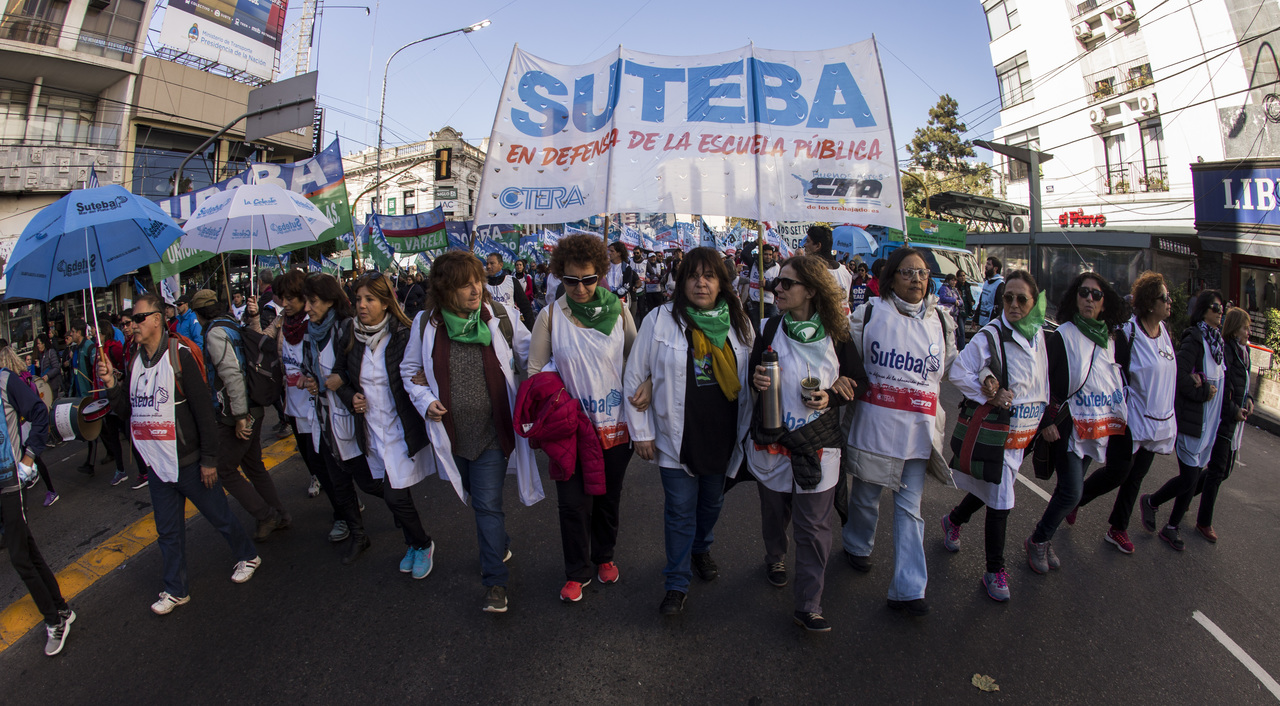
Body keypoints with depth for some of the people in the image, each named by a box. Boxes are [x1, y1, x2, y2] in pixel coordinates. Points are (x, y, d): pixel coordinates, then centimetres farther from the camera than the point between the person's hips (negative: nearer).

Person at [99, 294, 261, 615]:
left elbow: (203, 410, -14)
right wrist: (111, 384, -9)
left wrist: (209, 459, -15)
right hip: (157, 465, 6)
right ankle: (176, 591, 28)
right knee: (168, 532, 14)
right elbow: (127, 412, 9)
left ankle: (248, 556, 31)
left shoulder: (179, 356, -13)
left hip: (189, 462, -6)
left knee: (220, 517, 9)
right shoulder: (133, 361, 6)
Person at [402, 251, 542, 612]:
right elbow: (410, 370, 8)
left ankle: (496, 582, 11)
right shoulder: (426, 323, -5)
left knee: (488, 504, -3)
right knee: (477, 499, 20)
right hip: (451, 432, 3)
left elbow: (529, 355, 3)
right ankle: (500, 545, 47)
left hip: (491, 432, -3)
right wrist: (425, 400, -8)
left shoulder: (500, 316, -8)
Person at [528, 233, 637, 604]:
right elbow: (535, 370, -1)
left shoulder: (618, 310, -4)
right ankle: (577, 571, 30)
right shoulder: (550, 316, -7)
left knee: (609, 497, 18)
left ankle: (604, 556, 44)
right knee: (574, 503, 6)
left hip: (616, 424, 2)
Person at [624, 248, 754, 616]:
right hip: (678, 437, -3)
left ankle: (700, 550, 49)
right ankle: (677, 583, 24)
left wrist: (747, 427, 7)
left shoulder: (738, 322, 1)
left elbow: (750, 376, 10)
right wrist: (641, 431, -5)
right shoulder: (660, 320, -10)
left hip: (723, 434, 4)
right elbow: (634, 378, -5)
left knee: (712, 502, 20)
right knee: (680, 511, 4)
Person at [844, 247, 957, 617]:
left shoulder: (941, 320, 10)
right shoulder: (869, 313, -1)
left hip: (920, 424, 2)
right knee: (866, 493, 12)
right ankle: (857, 545, 41)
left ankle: (908, 588, 9)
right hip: (875, 418, -2)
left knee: (910, 506, 3)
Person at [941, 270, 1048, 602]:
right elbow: (958, 372, -17)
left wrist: (1044, 418, 7)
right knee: (1000, 501, -1)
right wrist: (989, 396, -22)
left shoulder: (1039, 336, 4)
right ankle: (995, 571, 14)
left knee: (991, 490, 19)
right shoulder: (990, 335, -15)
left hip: (1025, 431, 6)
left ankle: (954, 520, 47)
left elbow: (1044, 384, 14)